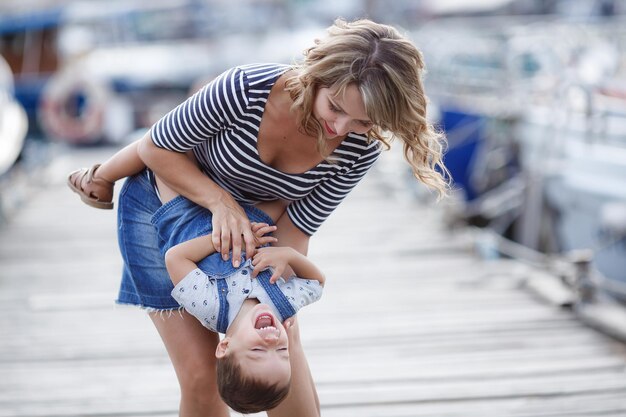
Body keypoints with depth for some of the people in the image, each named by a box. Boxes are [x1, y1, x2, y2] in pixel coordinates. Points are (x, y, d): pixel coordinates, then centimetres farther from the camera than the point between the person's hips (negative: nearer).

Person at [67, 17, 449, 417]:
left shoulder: (361, 149, -24)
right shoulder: (244, 89, -36)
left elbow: (296, 232, -14)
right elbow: (155, 147, -20)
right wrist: (221, 202, -32)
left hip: (254, 220, 3)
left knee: (283, 348, -2)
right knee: (202, 375, -7)